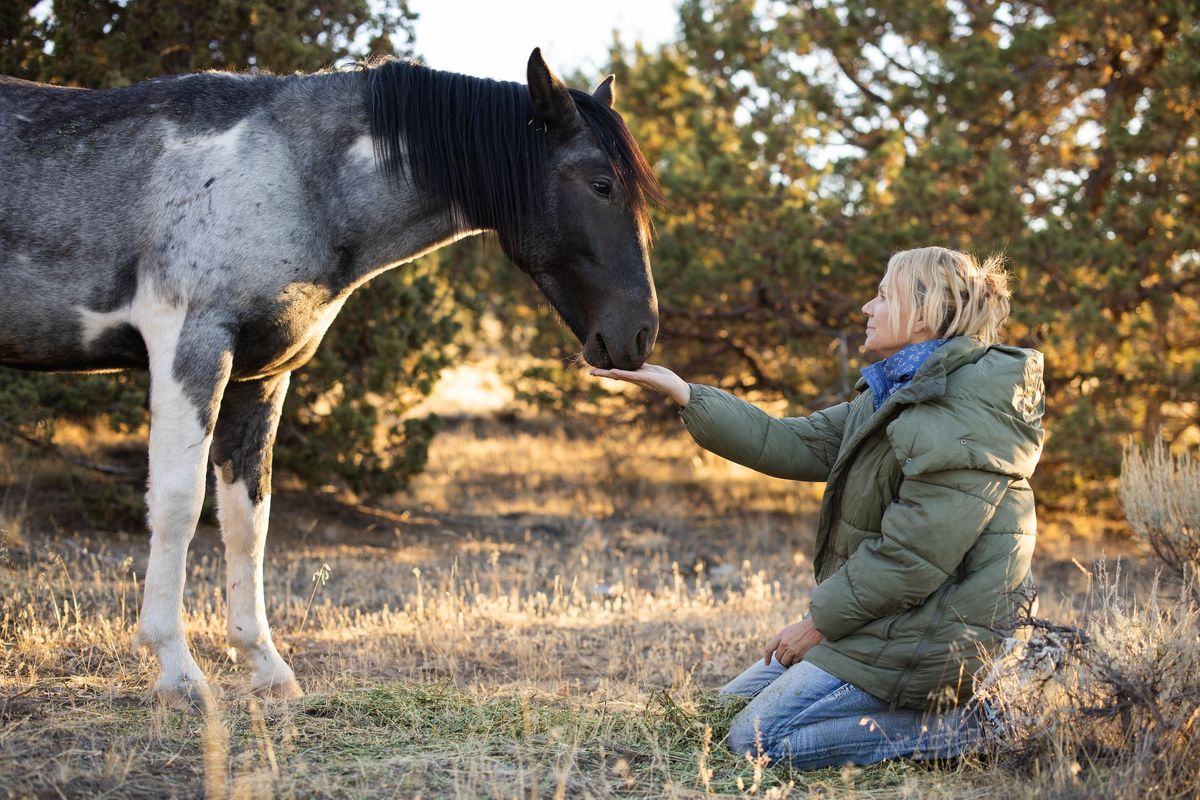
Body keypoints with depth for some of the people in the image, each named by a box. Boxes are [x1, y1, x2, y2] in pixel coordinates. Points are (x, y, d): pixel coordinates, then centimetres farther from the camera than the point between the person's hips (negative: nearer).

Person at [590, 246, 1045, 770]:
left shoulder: (970, 418, -22)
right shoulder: (894, 397, 11)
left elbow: (912, 558, -24)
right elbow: (789, 446, 10)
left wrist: (819, 622, -14)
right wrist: (679, 391, 5)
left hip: (932, 632, -11)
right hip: (884, 619, 11)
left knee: (758, 738, -13)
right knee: (729, 707, 15)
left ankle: (964, 725, -8)